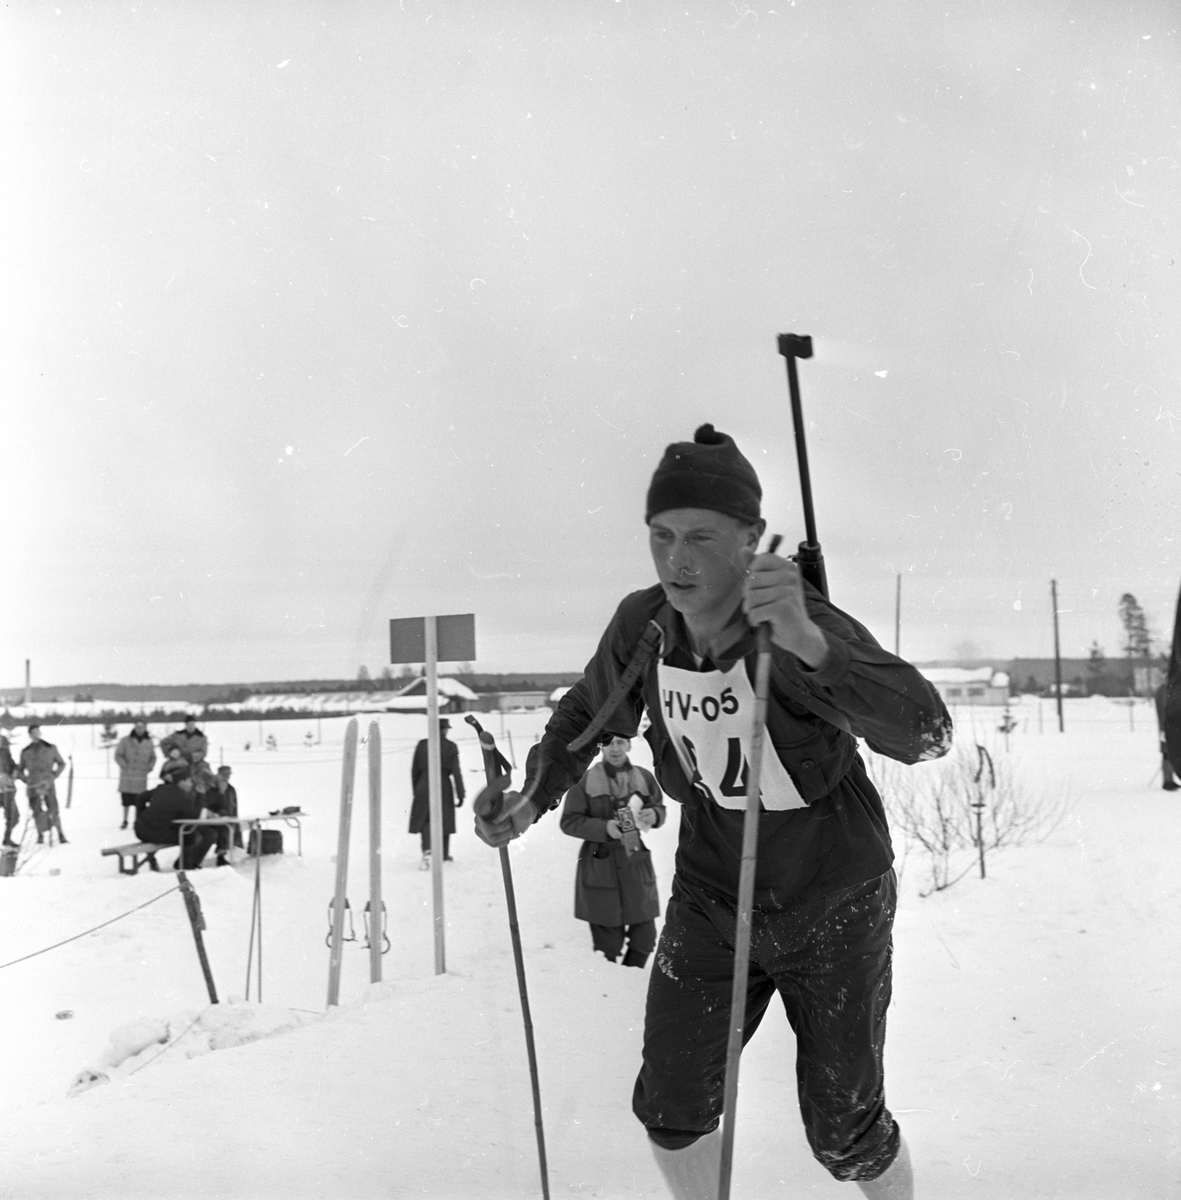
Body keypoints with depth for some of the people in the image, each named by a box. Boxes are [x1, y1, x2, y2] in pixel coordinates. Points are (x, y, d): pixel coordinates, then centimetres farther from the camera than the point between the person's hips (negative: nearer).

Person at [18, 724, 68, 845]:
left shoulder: (51, 748, 8)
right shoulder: (25, 752, 12)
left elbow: (62, 764, 14)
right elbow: (20, 769, 23)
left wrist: (54, 776, 1)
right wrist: (26, 780, 6)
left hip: (48, 784, -2)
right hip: (33, 786, 2)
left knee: (53, 810, -12)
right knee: (37, 811, -4)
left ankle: (60, 834, -6)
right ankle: (40, 834, 9)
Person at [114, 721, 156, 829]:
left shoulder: (148, 742, 9)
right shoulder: (125, 741, 0)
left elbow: (153, 757, 19)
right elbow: (118, 755, -1)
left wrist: (149, 767, 4)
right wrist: (125, 766, -11)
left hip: (141, 775, 2)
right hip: (127, 775, -2)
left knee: (139, 800, -3)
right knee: (126, 799, 1)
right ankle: (125, 821, 9)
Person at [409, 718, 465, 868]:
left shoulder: (422, 745, -2)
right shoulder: (451, 747, -7)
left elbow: (415, 769, 4)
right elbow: (456, 772, -8)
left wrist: (415, 790, 16)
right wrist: (460, 794, -3)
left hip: (424, 786, 0)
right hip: (444, 787, 0)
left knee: (425, 821, 6)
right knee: (444, 821, 16)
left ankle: (427, 850, -18)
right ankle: (444, 854, 26)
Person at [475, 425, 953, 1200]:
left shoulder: (808, 625, -28)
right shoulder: (644, 626, -13)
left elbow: (926, 734, -41)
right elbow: (589, 712, 8)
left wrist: (809, 645, -55)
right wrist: (535, 799, -8)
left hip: (833, 908, -4)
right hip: (712, 897, 4)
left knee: (843, 1133, 9)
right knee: (671, 1110, 6)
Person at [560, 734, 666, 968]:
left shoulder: (644, 778, 3)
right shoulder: (585, 781, -6)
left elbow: (660, 807, 16)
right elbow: (569, 822, -4)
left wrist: (654, 815, -9)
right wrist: (604, 828, -18)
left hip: (637, 864, 3)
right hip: (600, 867, -3)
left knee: (645, 935, 7)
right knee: (607, 942, 0)